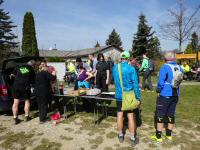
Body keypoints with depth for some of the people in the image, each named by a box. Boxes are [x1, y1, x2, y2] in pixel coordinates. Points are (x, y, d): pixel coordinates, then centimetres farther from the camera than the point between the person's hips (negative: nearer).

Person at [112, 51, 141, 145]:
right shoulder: (131, 68, -13)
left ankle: (120, 135, 28)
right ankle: (133, 138, 17)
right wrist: (138, 98, -8)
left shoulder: (115, 67, -1)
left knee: (120, 115, 13)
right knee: (131, 116, 6)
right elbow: (135, 84, -14)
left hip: (119, 96, 3)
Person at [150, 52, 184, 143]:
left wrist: (158, 91, -7)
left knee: (160, 115, 5)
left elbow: (161, 82, -20)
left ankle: (158, 136, 12)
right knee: (171, 114, 16)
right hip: (175, 95, 6)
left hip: (165, 95, -6)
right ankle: (169, 135, 29)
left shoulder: (165, 67, -16)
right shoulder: (179, 68, 3)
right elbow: (180, 80, 12)